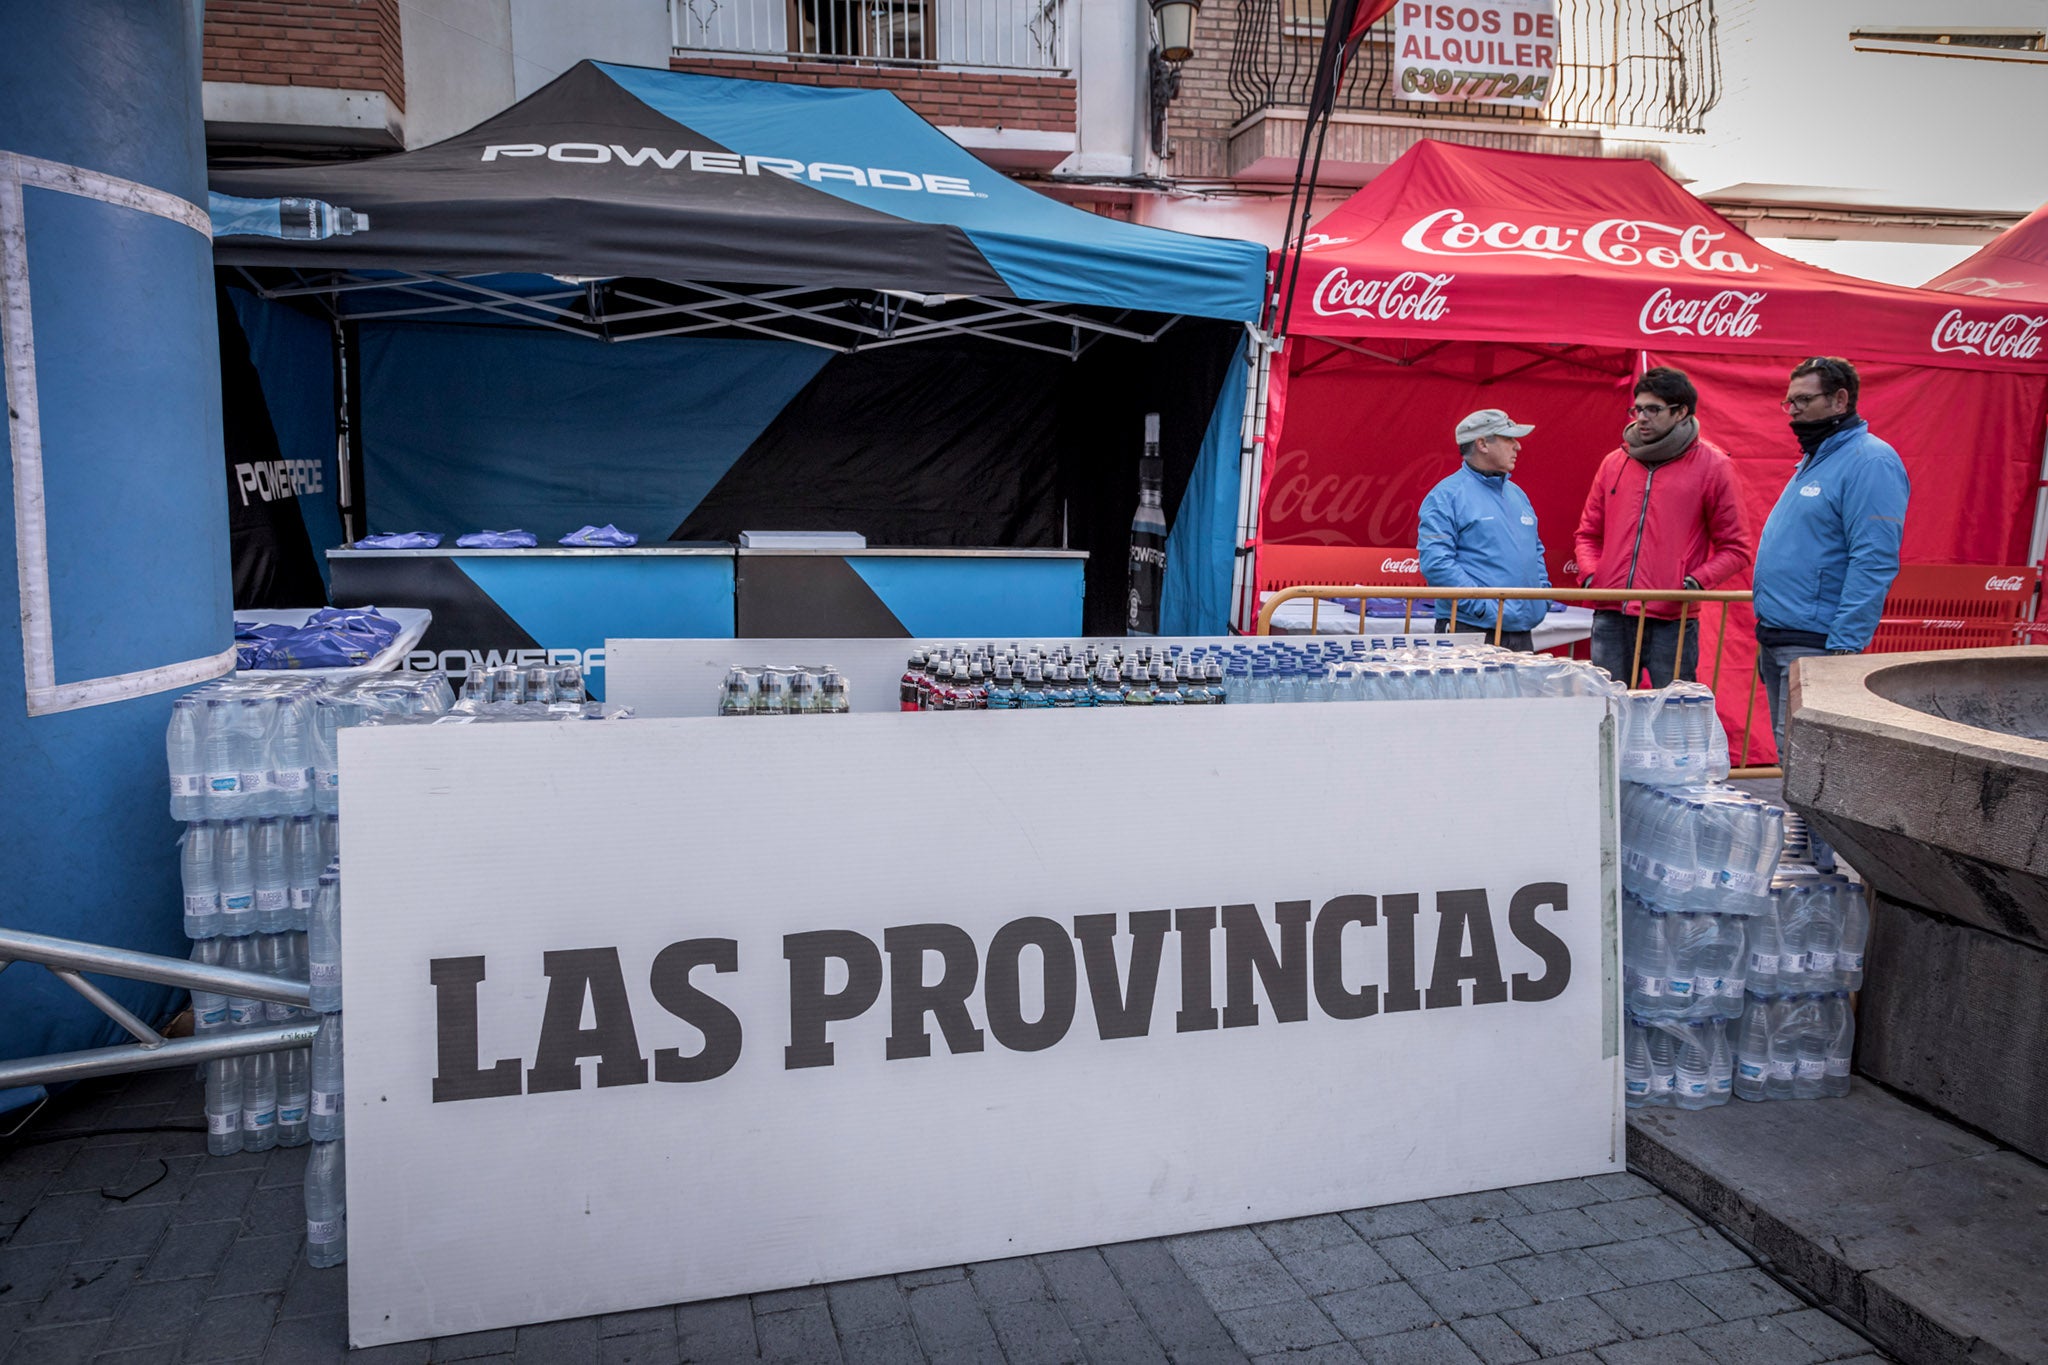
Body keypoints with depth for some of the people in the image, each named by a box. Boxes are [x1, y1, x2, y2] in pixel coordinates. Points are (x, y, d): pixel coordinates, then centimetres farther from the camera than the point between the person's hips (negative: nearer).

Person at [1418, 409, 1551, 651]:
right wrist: (1484, 607, -20)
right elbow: (1435, 562, -17)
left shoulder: (1517, 494, 20)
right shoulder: (1446, 496, -7)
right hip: (1468, 631, -8)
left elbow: (1535, 550, 30)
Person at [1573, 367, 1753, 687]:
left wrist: (1698, 580, -12)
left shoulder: (1712, 466, 2)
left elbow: (1736, 548, 4)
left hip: (1672, 622, -3)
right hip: (1610, 619, 4)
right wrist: (1589, 574, 1)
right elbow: (1588, 533, 20)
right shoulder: (1614, 463, 13)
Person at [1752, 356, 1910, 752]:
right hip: (1776, 640, 10)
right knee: (1788, 756, 14)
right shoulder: (1812, 461, 19)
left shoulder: (1869, 462, -12)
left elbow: (1874, 564, -20)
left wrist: (1844, 646, -24)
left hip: (1814, 644, -10)